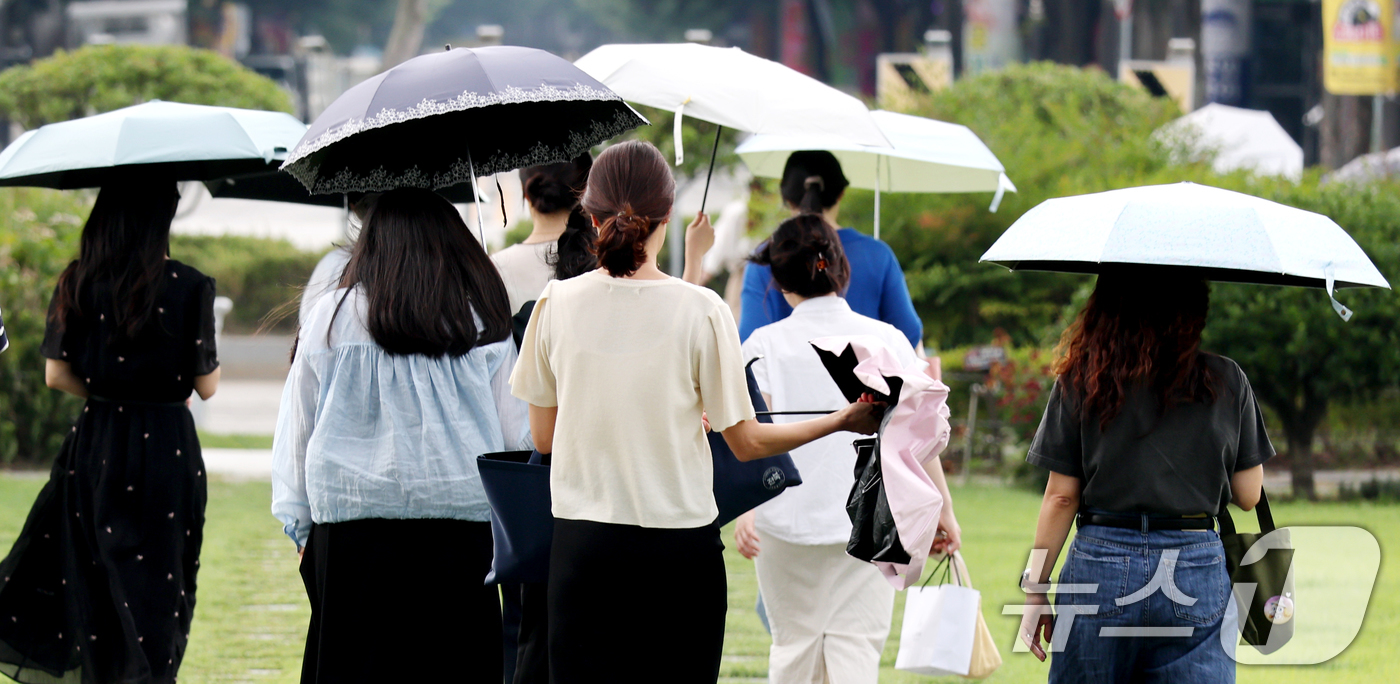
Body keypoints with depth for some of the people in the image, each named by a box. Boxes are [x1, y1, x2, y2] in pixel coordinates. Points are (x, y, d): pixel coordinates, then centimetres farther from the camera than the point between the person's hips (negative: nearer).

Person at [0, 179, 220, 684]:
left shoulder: (77, 284, -1)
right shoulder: (188, 287, -10)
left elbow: (56, 374, 1)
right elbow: (207, 386, -7)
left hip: (94, 447, 3)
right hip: (167, 452, -3)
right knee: (157, 585, 4)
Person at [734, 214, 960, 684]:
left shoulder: (766, 345, -3)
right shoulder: (887, 341, 2)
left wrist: (746, 509, -17)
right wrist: (943, 511, 8)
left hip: (789, 521, -1)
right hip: (869, 522, 1)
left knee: (794, 644, 12)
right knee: (857, 644, 0)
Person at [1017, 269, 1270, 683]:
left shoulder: (1082, 382, 0)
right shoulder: (1225, 382, 1)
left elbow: (1061, 498, -1)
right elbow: (1248, 495, 5)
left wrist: (1034, 588, 6)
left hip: (1101, 568, 0)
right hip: (1197, 573, 0)